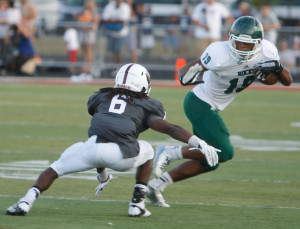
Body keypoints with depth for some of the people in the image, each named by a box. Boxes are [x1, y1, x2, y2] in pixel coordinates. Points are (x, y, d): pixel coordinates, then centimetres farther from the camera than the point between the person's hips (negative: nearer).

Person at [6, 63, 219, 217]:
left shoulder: (102, 97, 31)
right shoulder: (146, 107, 23)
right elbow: (169, 128, 12)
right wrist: (199, 145, 9)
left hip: (94, 148, 1)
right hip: (122, 156, -1)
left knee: (56, 168, 23)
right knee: (147, 151, 33)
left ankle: (27, 201, 1)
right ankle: (137, 203, 26)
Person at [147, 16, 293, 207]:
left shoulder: (267, 52, -11)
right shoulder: (220, 54, -27)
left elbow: (288, 81, -2)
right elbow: (184, 70, -18)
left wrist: (278, 68, -24)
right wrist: (188, 76, -42)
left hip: (211, 108, 8)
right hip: (199, 104, -8)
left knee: (209, 161, 10)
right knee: (224, 152, -18)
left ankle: (157, 185, 16)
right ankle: (170, 153, -6)